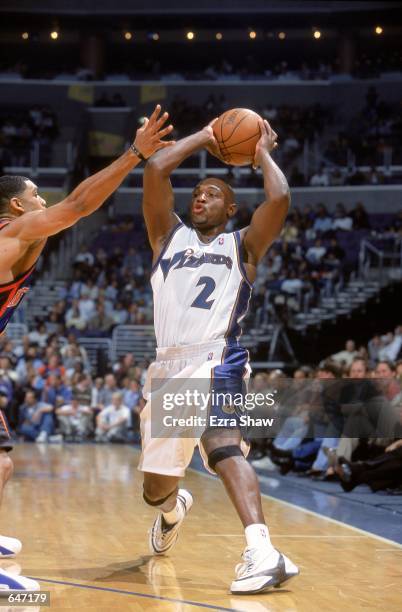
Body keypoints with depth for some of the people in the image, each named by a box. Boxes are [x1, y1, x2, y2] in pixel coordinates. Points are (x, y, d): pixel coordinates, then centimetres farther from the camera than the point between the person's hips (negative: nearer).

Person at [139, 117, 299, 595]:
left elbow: (279, 198, -5)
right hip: (167, 367, 4)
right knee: (155, 488, 15)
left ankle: (262, 553, -45)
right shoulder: (169, 236, 20)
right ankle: (174, 508, 51)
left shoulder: (243, 245, 13)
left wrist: (263, 154, 12)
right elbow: (155, 170, 7)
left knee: (223, 446, -33)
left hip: (215, 361, -4)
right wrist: (204, 138, 18)